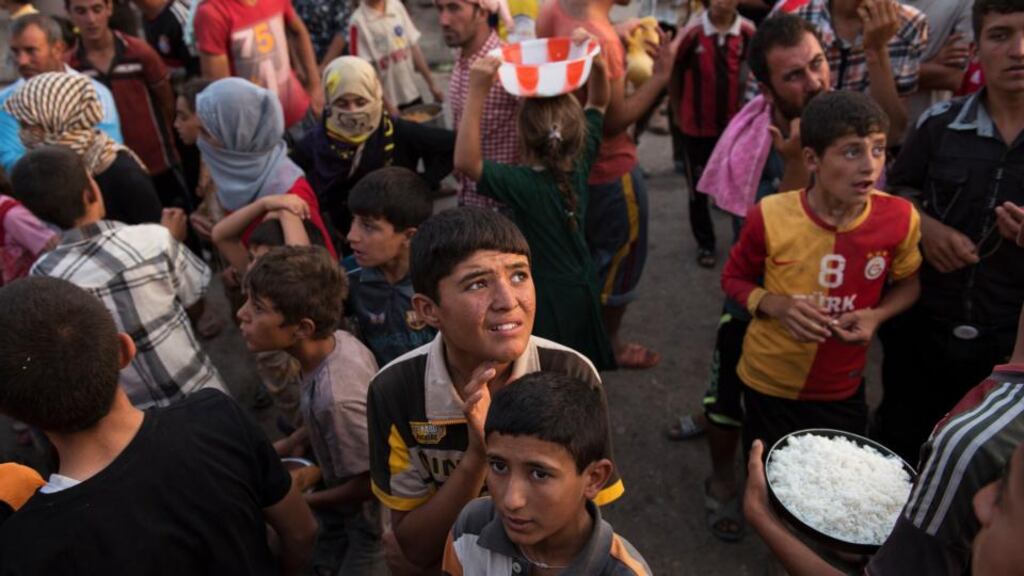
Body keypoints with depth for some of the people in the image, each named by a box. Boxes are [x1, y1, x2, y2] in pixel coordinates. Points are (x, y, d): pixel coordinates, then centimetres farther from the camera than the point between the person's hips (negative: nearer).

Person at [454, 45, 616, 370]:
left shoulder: (524, 185, -30)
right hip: (583, 292, 6)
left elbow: (465, 161, -38)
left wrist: (477, 93, -40)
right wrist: (596, 62, -14)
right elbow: (598, 102, 3)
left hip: (546, 300, -6)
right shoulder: (581, 163, -10)